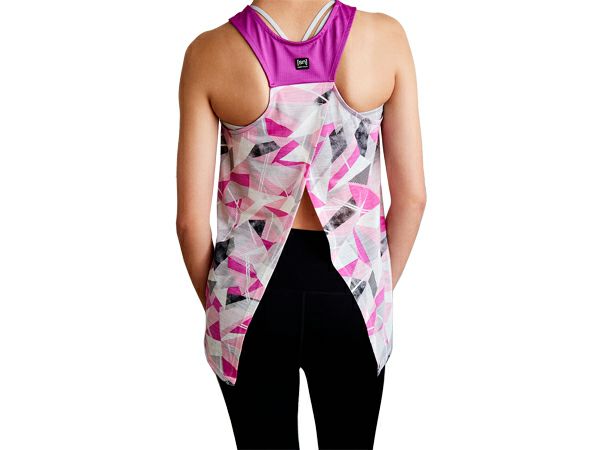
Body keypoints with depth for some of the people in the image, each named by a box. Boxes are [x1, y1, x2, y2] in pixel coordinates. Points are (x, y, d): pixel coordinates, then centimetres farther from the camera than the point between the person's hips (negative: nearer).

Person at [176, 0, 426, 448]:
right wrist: (379, 294, 9)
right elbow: (412, 197, -6)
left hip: (250, 295, 0)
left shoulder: (209, 52, -12)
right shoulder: (386, 37, -10)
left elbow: (192, 219, -9)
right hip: (351, 291, 1)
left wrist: (214, 306, 8)